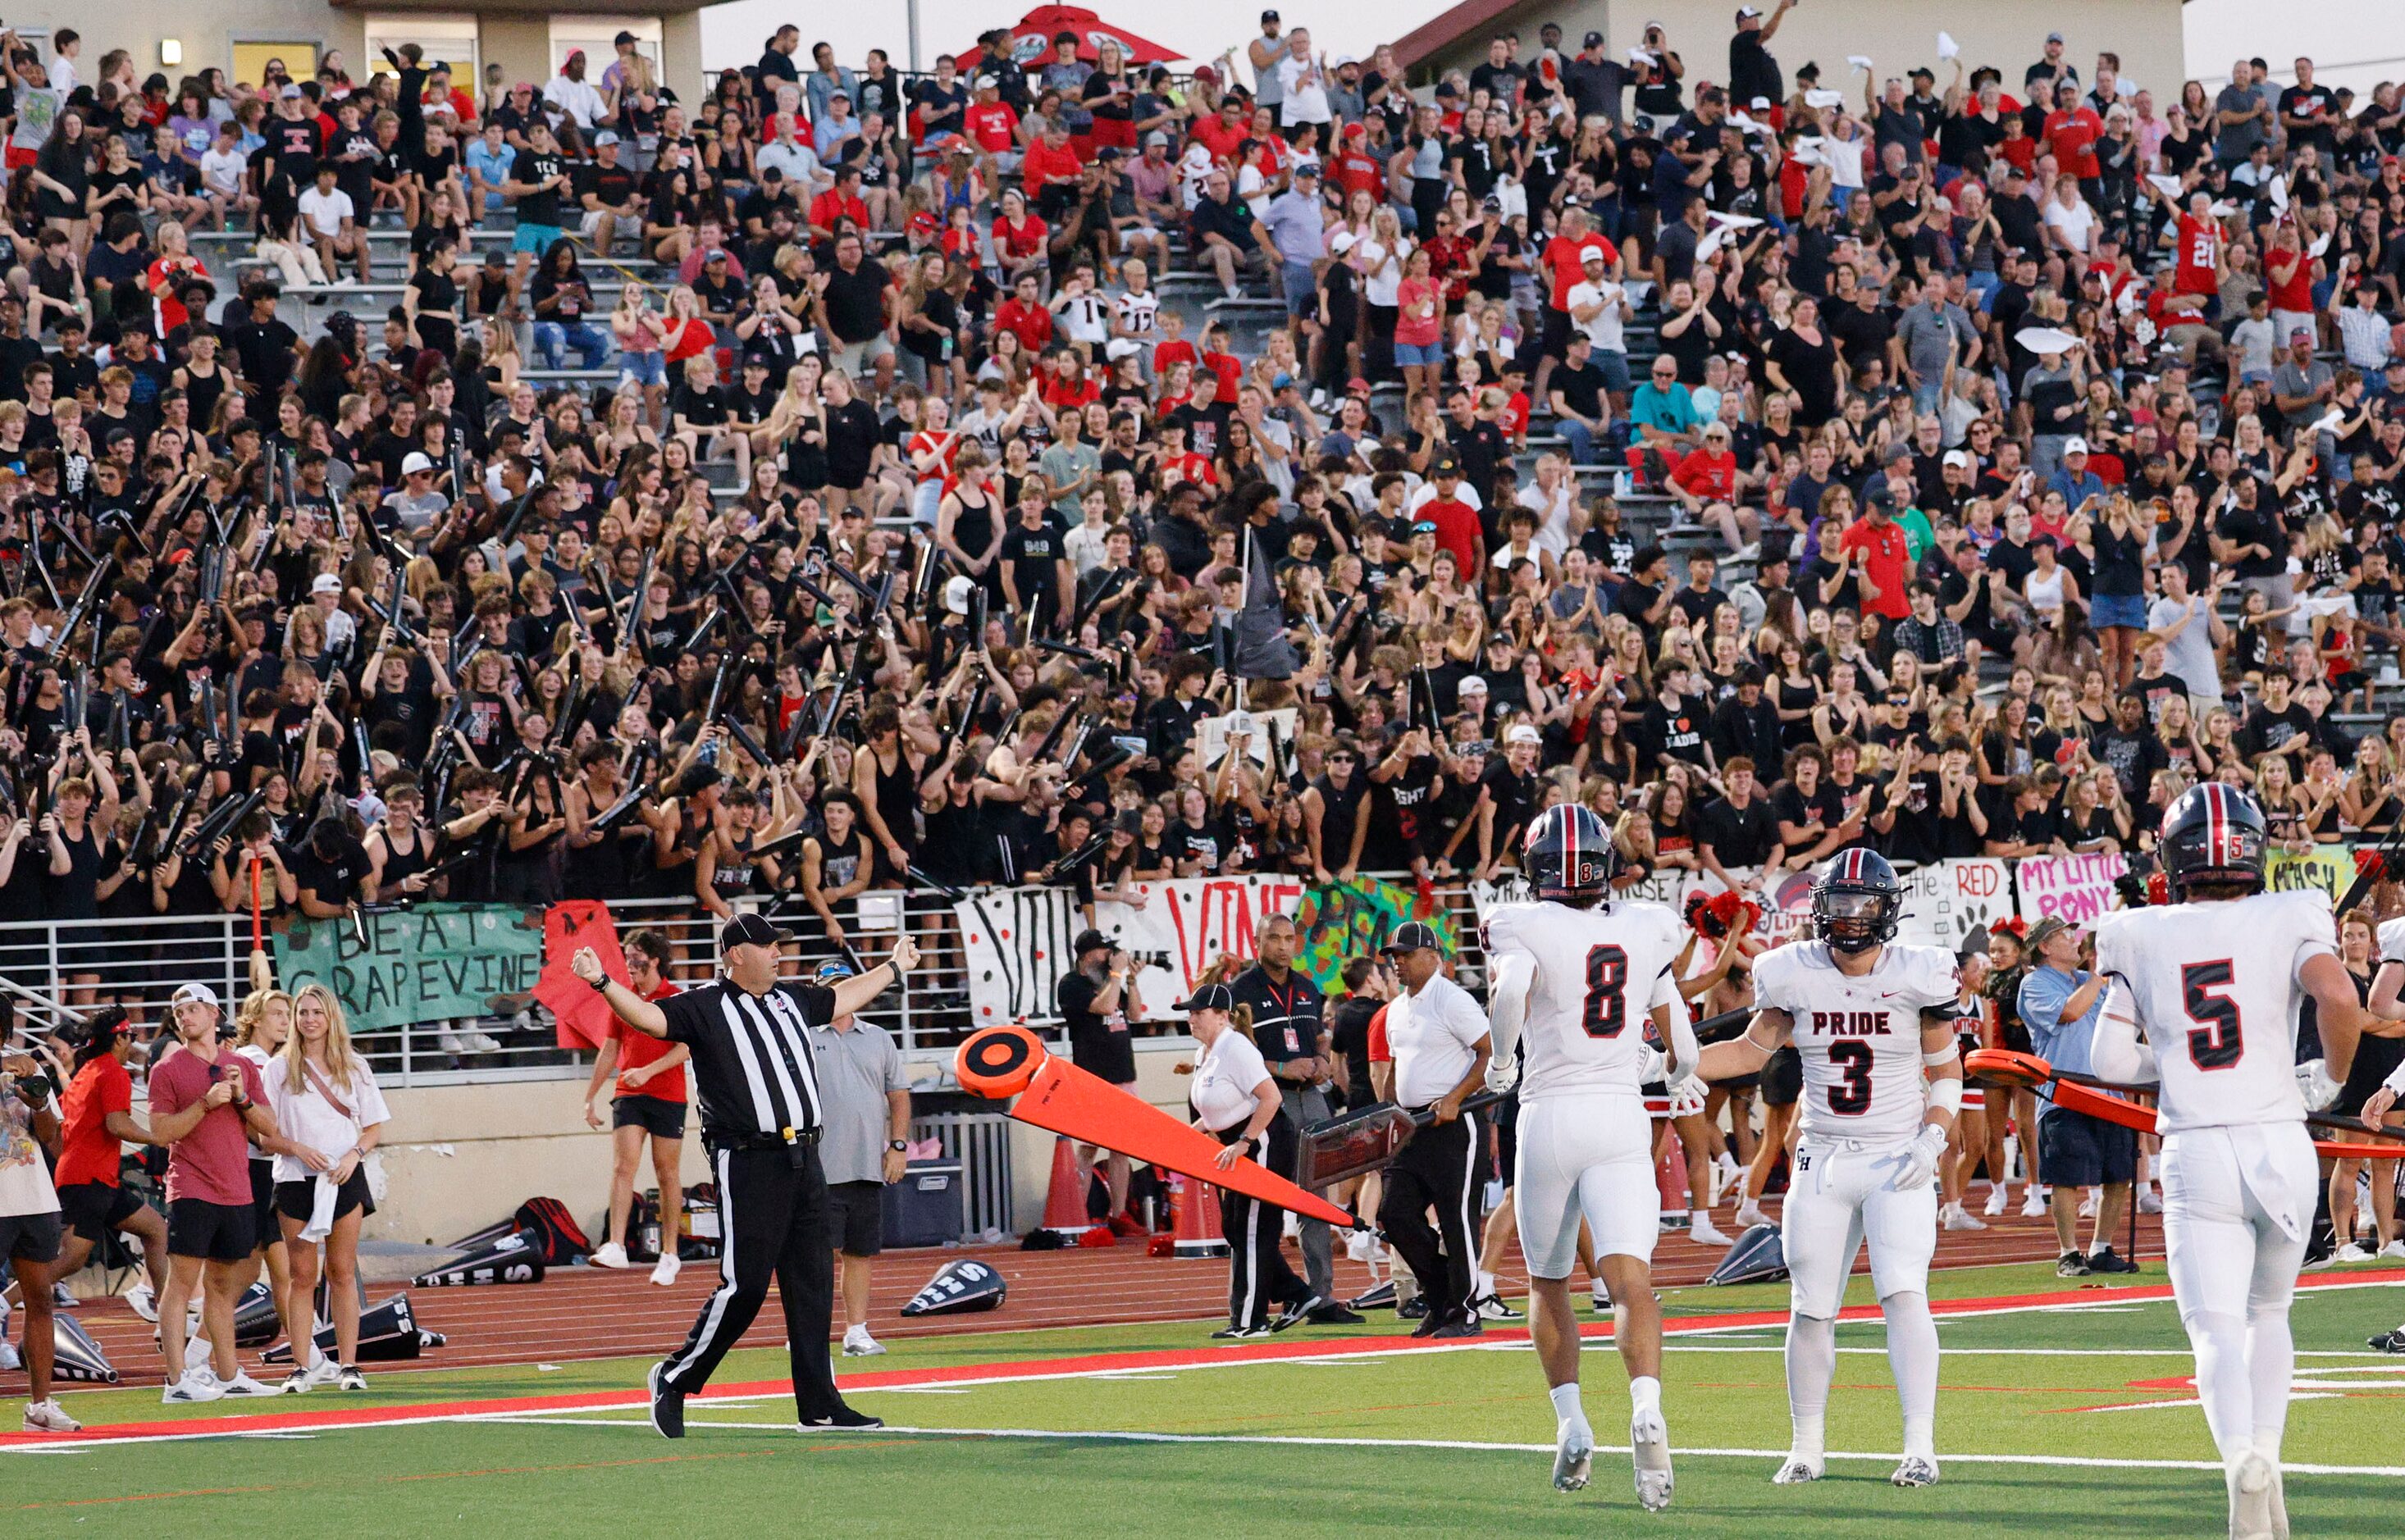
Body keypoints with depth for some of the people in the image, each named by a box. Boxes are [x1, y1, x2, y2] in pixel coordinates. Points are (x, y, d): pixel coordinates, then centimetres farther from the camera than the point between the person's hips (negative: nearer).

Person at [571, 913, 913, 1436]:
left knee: (813, 1284, 7)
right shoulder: (705, 1007, -3)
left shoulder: (792, 1000, 18)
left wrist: (894, 968, 49)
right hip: (748, 1163, -7)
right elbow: (649, 1017, -17)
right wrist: (603, 983, -33)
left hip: (804, 1159, 7)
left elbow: (842, 999, 37)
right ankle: (675, 1378, 6)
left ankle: (818, 1403, 11)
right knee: (743, 1285, -9)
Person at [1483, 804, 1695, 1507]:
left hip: (1550, 1113, -1)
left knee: (1547, 1281, 18)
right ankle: (1647, 1409, -34)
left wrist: (1501, 1063, -7)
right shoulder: (1645, 932, 11)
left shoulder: (1525, 928, -2)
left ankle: (1571, 1419, 10)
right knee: (1630, 1278, -12)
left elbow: (1511, 988, -25)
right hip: (1622, 1118, 1)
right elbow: (1683, 1059, 16)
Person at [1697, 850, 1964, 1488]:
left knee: (1904, 1295, -16)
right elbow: (1751, 1052, 11)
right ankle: (1807, 1447, 18)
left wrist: (1932, 1140, -12)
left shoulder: (1916, 977, -6)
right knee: (1811, 1309, 4)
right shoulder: (1796, 975, -1)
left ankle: (1921, 1446, -16)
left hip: (1897, 1163, -3)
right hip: (1824, 1164, 3)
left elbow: (1946, 1073, 3)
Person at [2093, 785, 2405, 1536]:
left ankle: (2243, 1461, -31)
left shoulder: (2142, 937, 6)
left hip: (2195, 1156, -1)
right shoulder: (2287, 919, 2)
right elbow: (2339, 1000, -15)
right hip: (2280, 1143, 1)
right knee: (2268, 1313, 24)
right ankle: (2267, 1459, 14)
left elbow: (2112, 1059, 5)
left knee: (2217, 1332, -5)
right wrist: (2331, 1080, 2)